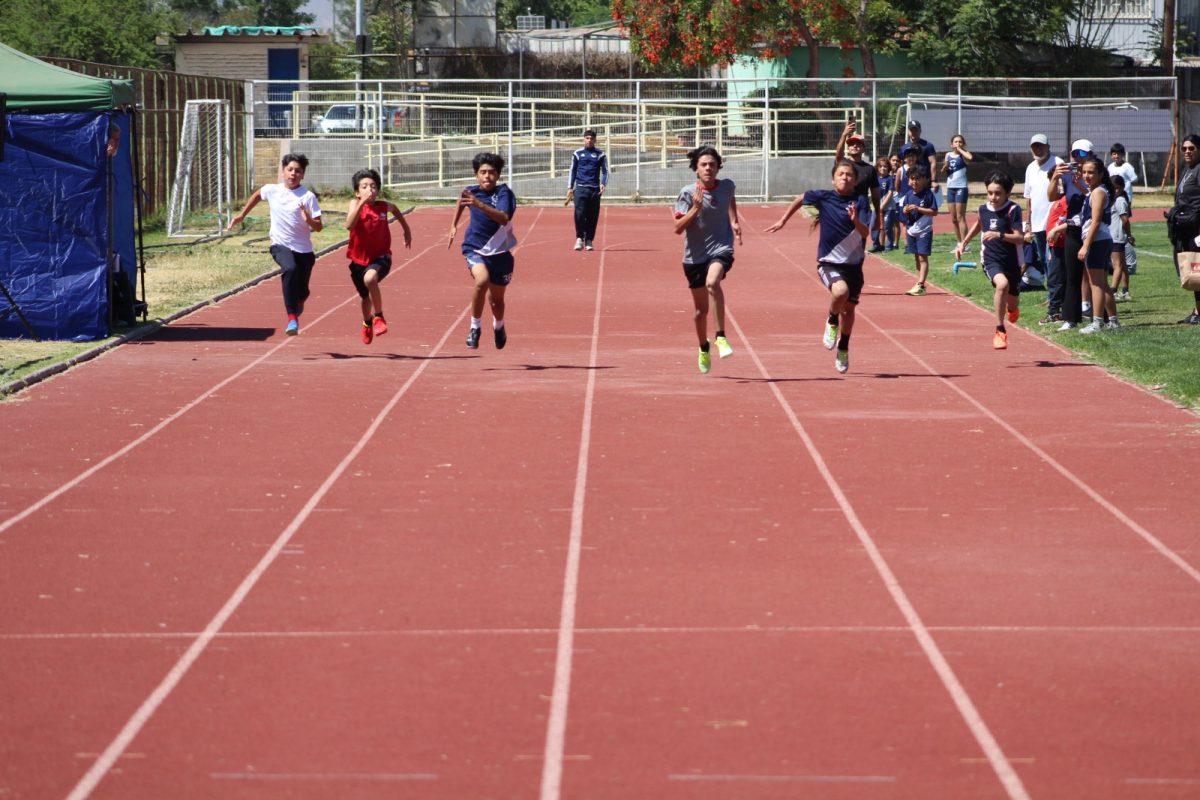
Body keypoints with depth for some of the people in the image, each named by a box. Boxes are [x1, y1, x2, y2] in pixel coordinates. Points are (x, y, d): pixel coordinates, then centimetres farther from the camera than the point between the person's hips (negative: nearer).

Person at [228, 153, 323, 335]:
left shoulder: (308, 197, -8)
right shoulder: (272, 190, 0)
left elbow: (318, 227, -9)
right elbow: (257, 195, 24)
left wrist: (309, 220, -30)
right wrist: (241, 215, 27)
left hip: (304, 250, 0)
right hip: (281, 245, 0)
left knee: (302, 291, 9)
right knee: (290, 269, -33)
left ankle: (298, 302, 51)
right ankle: (292, 318, -34)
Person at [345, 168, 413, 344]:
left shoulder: (384, 206, -8)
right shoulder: (355, 204, -14)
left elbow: (395, 209, 19)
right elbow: (349, 225, -33)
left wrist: (407, 230, 24)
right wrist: (362, 203, -40)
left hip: (380, 257, -1)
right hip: (359, 259, 1)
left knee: (370, 279, -35)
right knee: (366, 297, 20)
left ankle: (378, 317, -15)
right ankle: (367, 323, 54)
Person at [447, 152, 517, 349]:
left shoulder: (503, 193, -18)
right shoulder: (471, 191, -6)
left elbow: (504, 218, -38)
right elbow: (462, 200, 22)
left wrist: (479, 204, -48)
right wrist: (454, 225, 26)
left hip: (499, 253, 0)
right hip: (475, 249, 0)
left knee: (497, 299, 14)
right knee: (482, 281, -31)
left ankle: (498, 327, 48)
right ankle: (475, 327, -14)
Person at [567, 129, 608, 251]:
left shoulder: (600, 154, 8)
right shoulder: (577, 153, 10)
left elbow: (605, 171, 8)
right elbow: (572, 171, 14)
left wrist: (603, 184, -9)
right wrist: (570, 187, 7)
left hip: (595, 189, 0)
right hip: (580, 188, 0)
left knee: (593, 216, 0)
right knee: (579, 214, -14)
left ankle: (589, 241, 9)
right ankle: (579, 238, -4)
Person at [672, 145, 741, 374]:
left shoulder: (727, 186, -2)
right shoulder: (688, 193, -10)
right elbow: (678, 227, -15)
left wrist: (734, 222, 11)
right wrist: (695, 209, -27)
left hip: (721, 249, -1)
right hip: (695, 255, 1)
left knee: (712, 282, -34)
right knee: (701, 309, 11)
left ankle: (721, 337, -29)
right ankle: (704, 348, 37)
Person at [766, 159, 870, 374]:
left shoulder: (860, 202, -7)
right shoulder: (823, 197, -6)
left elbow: (865, 233, -17)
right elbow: (800, 199, 14)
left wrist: (856, 220, -37)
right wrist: (783, 220, 21)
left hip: (853, 263, 2)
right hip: (829, 262, -2)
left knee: (849, 308, 12)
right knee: (840, 291, -32)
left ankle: (843, 349, 37)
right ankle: (832, 321, 0)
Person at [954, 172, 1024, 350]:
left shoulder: (1013, 210, -14)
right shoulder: (984, 209, -1)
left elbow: (1020, 238, -22)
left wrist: (999, 235, -36)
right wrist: (963, 243, 23)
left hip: (1012, 261, -1)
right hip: (991, 260, 1)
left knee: (1012, 302, 13)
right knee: (1002, 283, -32)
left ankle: (1012, 308, 57)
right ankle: (1000, 330, -23)